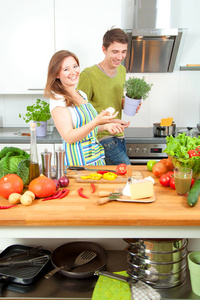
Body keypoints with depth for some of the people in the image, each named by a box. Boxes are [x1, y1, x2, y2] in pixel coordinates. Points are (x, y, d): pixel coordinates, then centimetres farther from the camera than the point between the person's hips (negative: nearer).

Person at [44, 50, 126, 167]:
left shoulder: (82, 95, 12)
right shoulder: (58, 100, -12)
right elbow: (68, 137, -20)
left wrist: (105, 126, 4)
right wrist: (97, 121, -29)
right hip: (77, 161, -7)